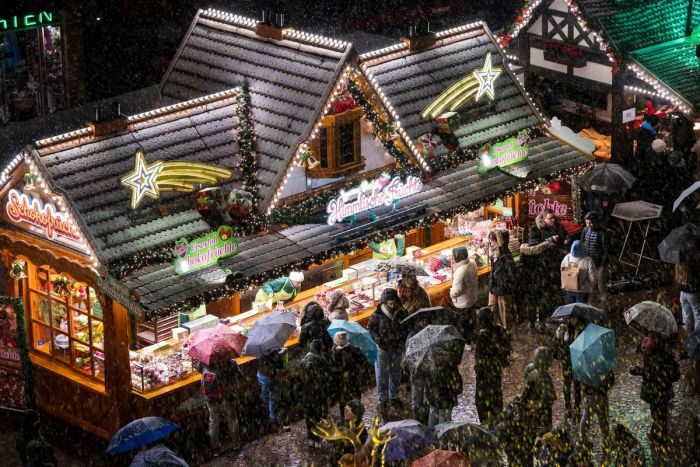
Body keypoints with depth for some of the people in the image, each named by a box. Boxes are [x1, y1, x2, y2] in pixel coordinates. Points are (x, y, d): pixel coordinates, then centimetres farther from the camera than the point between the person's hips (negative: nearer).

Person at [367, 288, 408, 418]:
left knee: (395, 375, 17)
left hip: (397, 349, 3)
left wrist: (402, 343, -1)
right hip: (382, 350, -3)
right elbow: (371, 329, -5)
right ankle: (382, 401, 11)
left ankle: (394, 396, 35)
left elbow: (407, 329, 7)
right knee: (382, 376, 0)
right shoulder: (378, 315, -17)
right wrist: (379, 342, -11)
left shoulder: (402, 314, -7)